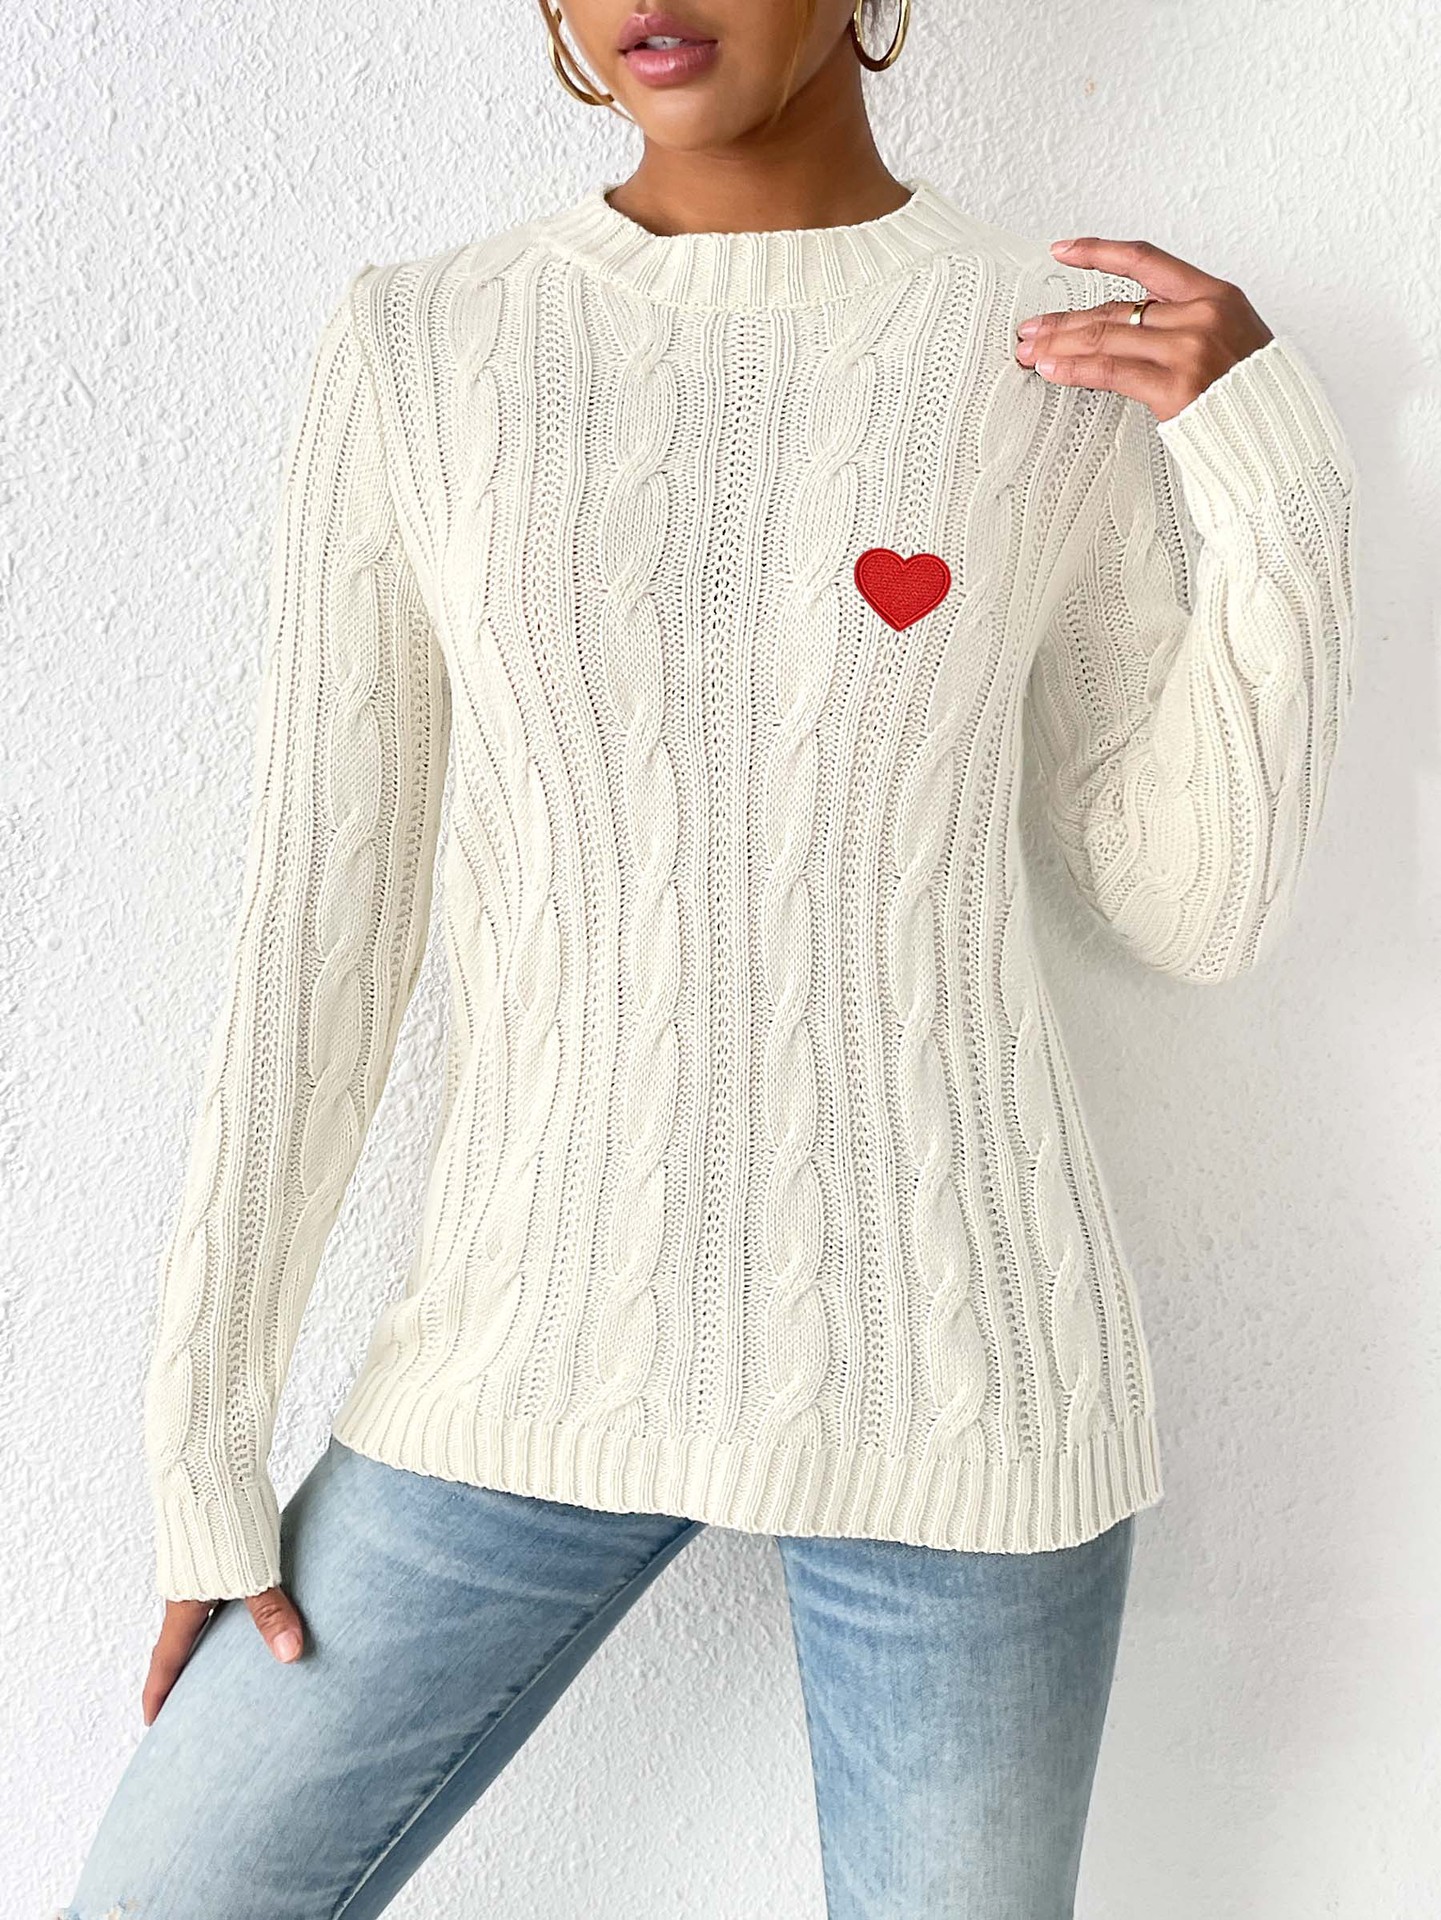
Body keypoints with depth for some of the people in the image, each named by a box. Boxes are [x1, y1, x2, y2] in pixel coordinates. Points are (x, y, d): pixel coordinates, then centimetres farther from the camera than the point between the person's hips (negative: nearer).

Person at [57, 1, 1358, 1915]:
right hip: (537, 1361, 1)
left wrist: (1280, 490, -10)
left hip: (954, 1364, 0)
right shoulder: (414, 356, -1)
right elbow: (316, 930, -1)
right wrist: (206, 1449, 1)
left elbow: (1194, 915, 2)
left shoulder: (1077, 358, -1)